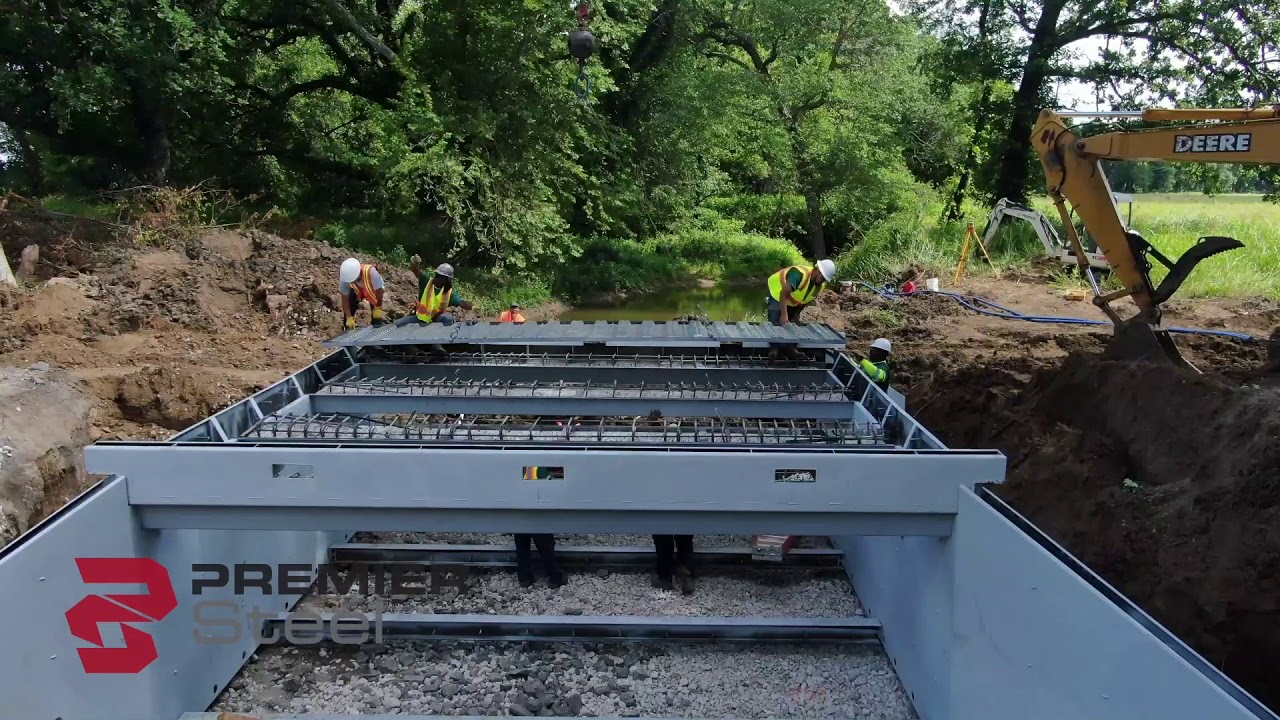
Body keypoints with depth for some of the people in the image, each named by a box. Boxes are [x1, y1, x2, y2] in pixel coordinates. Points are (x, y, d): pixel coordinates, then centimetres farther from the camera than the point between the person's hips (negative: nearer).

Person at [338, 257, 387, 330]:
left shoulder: (370, 272, -46)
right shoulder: (344, 277, -36)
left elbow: (379, 291, -30)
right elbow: (344, 298, -24)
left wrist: (378, 308, -18)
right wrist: (349, 318, -24)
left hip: (373, 290, -2)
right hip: (357, 291, 2)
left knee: (377, 315, -8)